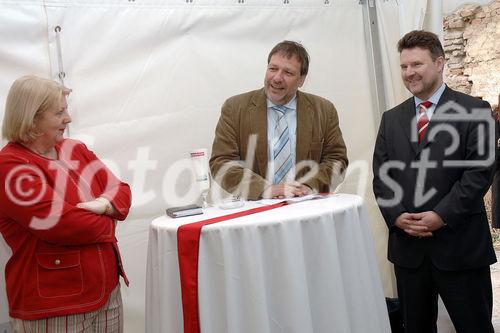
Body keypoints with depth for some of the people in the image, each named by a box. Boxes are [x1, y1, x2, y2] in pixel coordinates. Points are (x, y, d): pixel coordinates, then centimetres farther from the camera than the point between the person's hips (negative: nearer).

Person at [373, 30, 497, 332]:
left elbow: (480, 171, -10)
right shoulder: (392, 118, 11)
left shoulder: (475, 111, -2)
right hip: (407, 245, 4)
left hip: (460, 246, -4)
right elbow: (381, 175, 7)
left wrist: (441, 215, -16)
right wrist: (396, 216, -7)